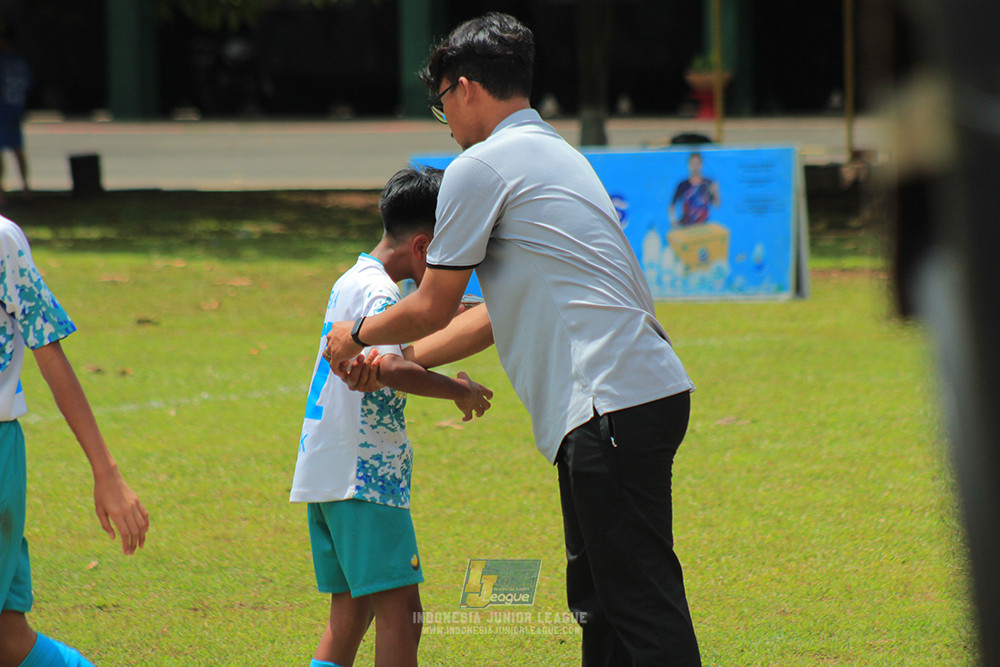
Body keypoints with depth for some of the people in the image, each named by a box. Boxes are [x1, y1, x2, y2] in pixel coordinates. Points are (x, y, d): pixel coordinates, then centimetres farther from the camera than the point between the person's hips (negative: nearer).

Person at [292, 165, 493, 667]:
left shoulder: (352, 282, 17)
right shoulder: (379, 292, -13)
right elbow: (389, 367, -31)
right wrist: (458, 390, -19)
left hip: (324, 475, 10)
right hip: (364, 475, -10)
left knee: (350, 612, 15)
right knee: (400, 611, -11)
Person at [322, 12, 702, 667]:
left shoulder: (480, 167, -4)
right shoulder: (555, 153, 25)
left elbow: (433, 308, 3)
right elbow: (504, 313, 31)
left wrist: (357, 335, 23)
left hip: (613, 404, -9)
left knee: (642, 602, -13)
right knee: (598, 596, 14)